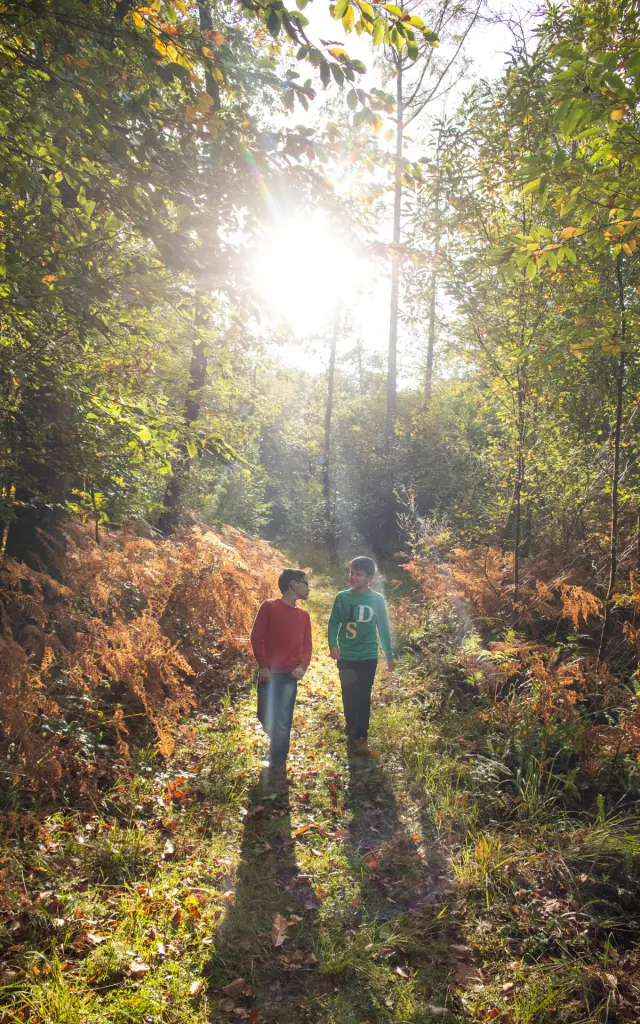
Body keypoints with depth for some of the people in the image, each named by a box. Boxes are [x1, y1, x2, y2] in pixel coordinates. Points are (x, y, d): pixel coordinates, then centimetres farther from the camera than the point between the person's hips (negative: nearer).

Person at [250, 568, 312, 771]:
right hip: (269, 672, -2)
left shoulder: (304, 615, 11)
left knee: (283, 720, -1)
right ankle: (278, 745, 34)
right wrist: (262, 665, -11)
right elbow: (256, 636, -5)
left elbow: (307, 645, 12)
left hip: (290, 674, 3)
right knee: (266, 716, 5)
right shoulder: (269, 606, -2)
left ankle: (278, 760, 13)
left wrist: (303, 666, -6)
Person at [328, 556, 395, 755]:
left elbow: (383, 628, 4)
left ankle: (361, 737, 7)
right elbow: (333, 623, 0)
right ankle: (351, 728, 35)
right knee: (348, 695, 13)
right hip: (346, 656, 1)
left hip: (368, 657, -1)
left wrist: (389, 656, 8)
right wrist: (332, 644, -18)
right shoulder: (342, 597, -4)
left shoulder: (377, 599, -4)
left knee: (363, 697, -1)